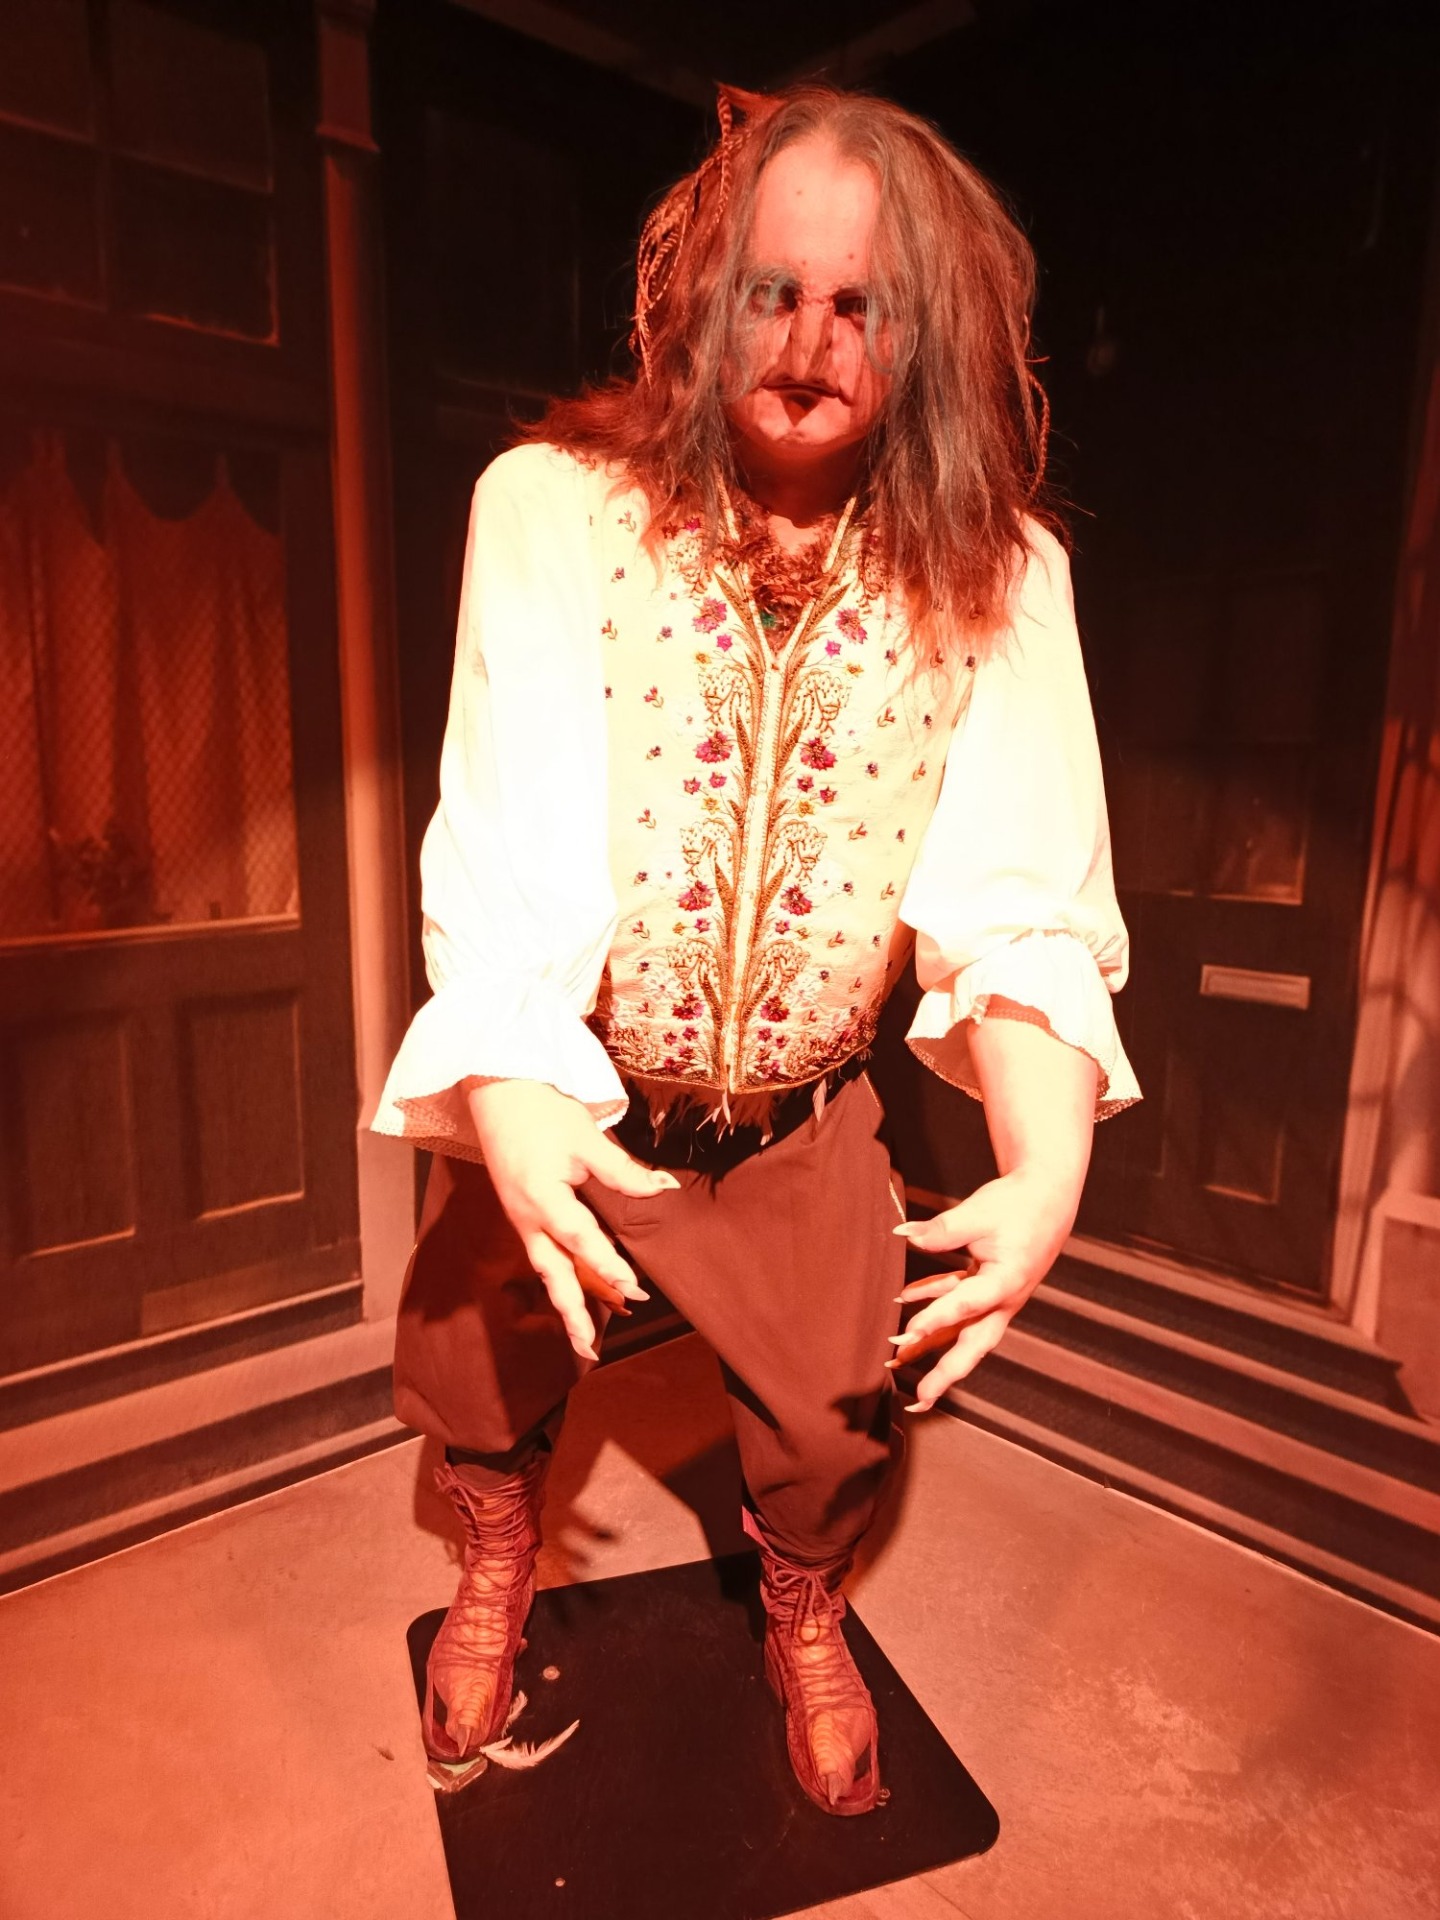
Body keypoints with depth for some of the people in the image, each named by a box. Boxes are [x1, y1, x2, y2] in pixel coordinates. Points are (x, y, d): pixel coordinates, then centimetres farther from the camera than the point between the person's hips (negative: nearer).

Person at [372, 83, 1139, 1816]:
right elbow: (502, 840, -25)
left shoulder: (994, 572, -13)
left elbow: (1019, 897, -18)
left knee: (832, 1418, 18)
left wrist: (1050, 1161, -32)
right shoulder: (555, 510, -17)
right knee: (476, 1374, 21)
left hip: (802, 1117, 1)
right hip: (554, 1093, 0)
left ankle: (803, 1614, 57)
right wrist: (505, 1098, -40)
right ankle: (498, 1565, 59)